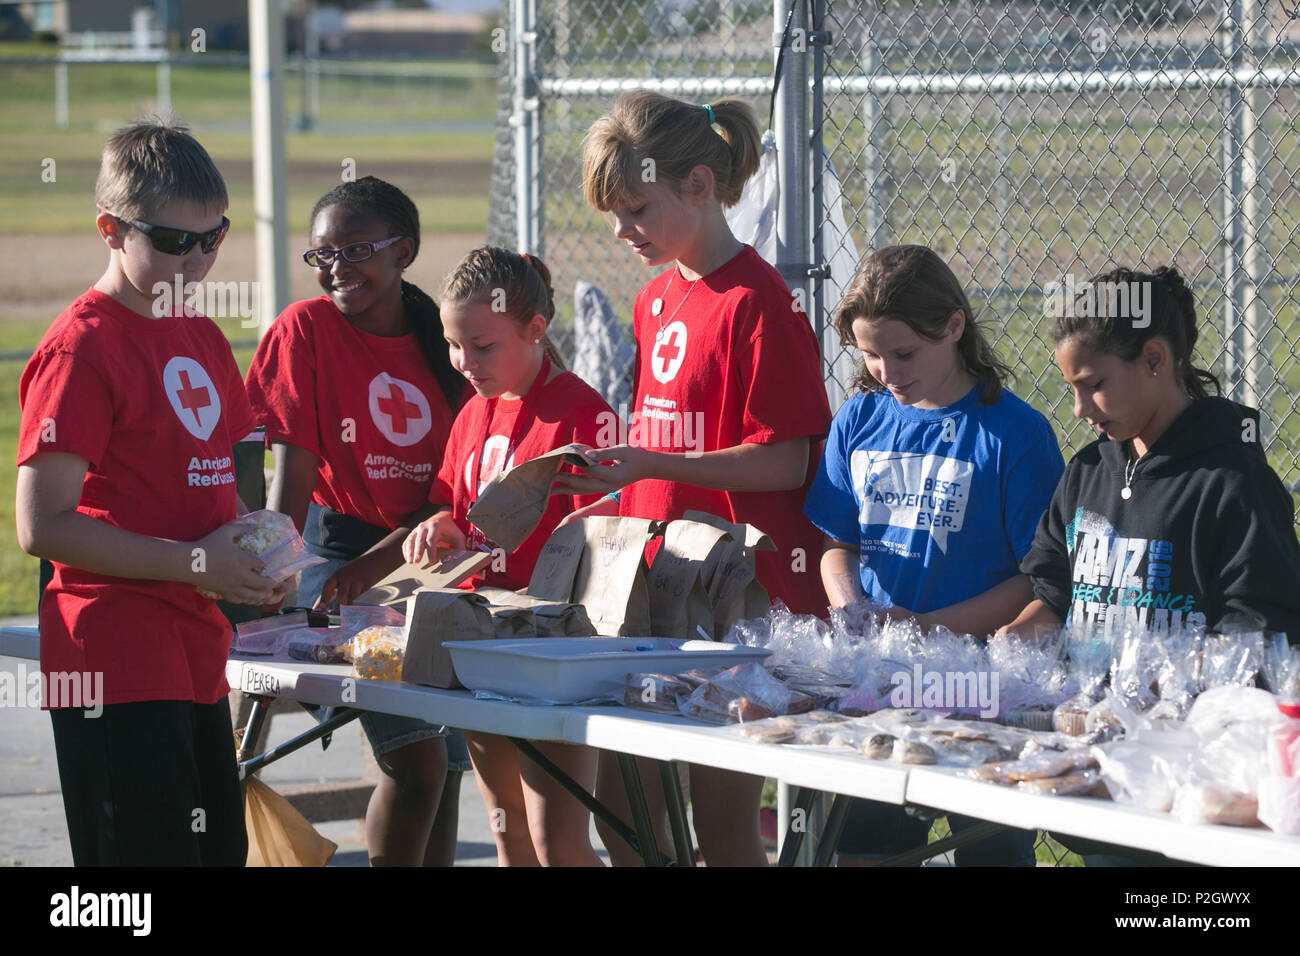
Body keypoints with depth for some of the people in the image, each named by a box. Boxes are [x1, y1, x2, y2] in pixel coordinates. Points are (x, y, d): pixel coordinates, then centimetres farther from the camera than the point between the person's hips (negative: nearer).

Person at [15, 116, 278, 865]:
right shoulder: (81, 350, -12)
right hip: (117, 664, -9)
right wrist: (195, 563, -17)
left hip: (197, 655, 9)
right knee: (153, 855, -10)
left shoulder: (203, 340, 15)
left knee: (221, 846, 12)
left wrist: (258, 549, 4)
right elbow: (43, 526, -18)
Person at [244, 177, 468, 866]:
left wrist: (377, 562, -15)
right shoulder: (307, 328, -6)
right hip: (336, 545, -4)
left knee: (444, 769, 6)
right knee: (418, 756, -17)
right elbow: (293, 471, -11)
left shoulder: (441, 343, 3)